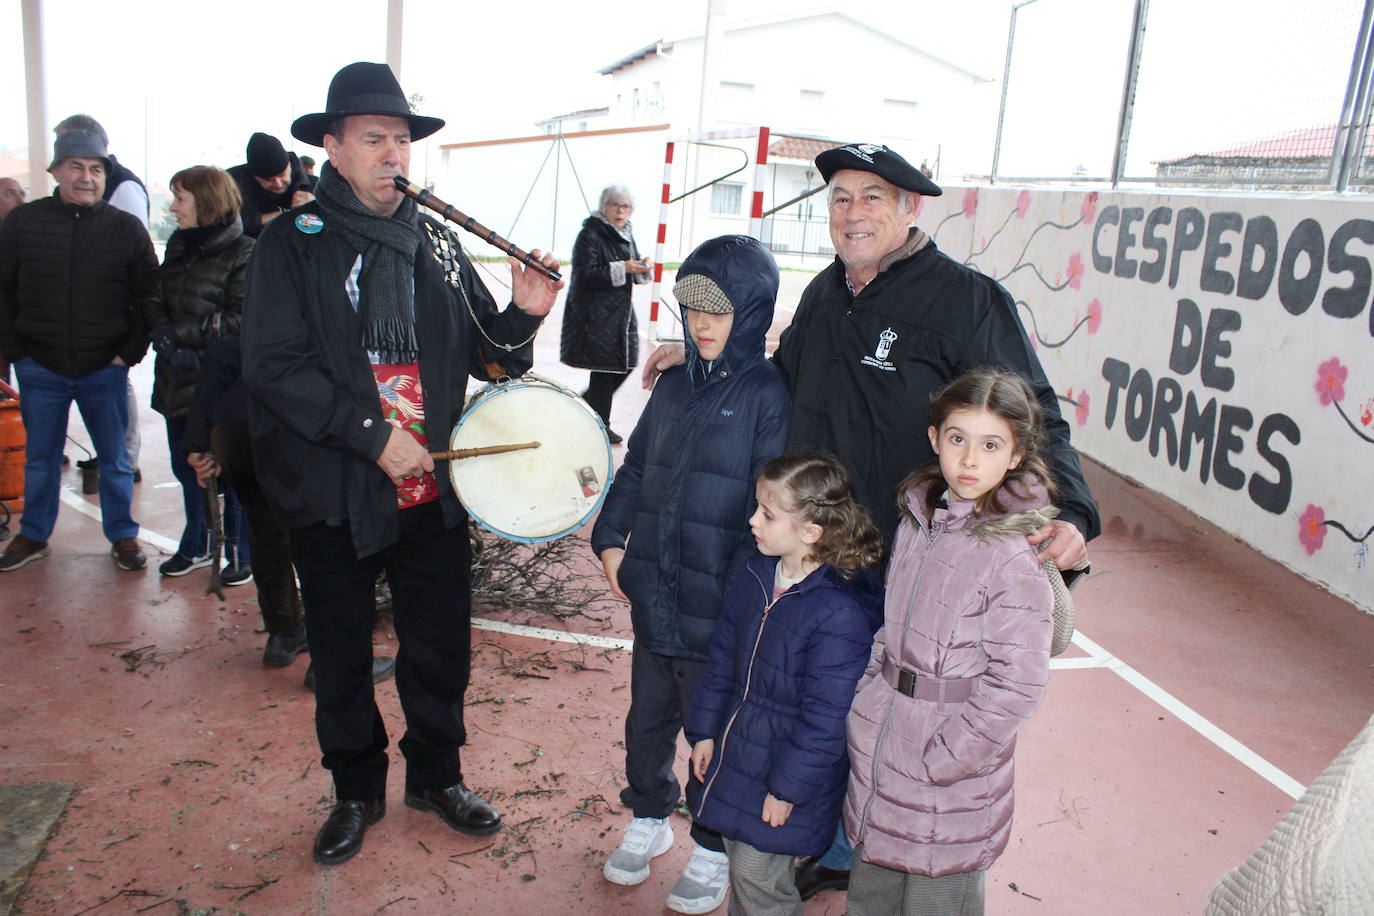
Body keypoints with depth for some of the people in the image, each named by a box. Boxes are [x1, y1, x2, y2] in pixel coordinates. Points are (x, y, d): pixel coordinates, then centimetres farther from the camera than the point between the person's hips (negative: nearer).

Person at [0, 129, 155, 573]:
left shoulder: (126, 229, -1)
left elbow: (148, 298, 2)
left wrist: (131, 351, -5)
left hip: (105, 369, -1)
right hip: (40, 369, 1)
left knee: (115, 458, 8)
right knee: (40, 457, 14)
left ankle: (123, 536, 22)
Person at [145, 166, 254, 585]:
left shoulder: (243, 253, -10)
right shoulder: (179, 245, 14)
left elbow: (241, 320, -16)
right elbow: (155, 303, 9)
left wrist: (179, 336, -14)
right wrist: (168, 343, -10)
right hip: (178, 379, 7)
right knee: (186, 466, 16)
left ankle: (242, 552, 16)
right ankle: (196, 546, 33)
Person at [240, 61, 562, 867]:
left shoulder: (437, 243, 7)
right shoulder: (294, 243, -4)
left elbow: (481, 354, 9)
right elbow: (274, 365, -14)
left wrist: (523, 315, -10)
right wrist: (371, 435, -20)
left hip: (434, 489, 3)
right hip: (335, 496, -2)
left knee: (442, 646, 13)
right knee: (341, 656, 13)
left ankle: (437, 775, 36)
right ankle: (358, 792, 35)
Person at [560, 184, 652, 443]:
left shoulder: (626, 234, 14)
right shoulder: (590, 235, -10)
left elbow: (634, 274, 20)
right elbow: (586, 275, -19)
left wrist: (644, 267, -3)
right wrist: (622, 268, -27)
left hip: (621, 311, 8)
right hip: (595, 315, -8)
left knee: (626, 364, 9)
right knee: (605, 370, -3)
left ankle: (584, 403, 29)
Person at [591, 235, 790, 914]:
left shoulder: (769, 394, -12)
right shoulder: (674, 385, 7)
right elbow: (635, 469, 16)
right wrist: (611, 539, 7)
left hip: (720, 611, -6)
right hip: (654, 598, 6)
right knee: (647, 719, 20)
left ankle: (714, 849, 32)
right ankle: (648, 820, 43)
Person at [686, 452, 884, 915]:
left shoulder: (840, 613, -27)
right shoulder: (756, 576, -3)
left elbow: (824, 718, -22)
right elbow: (723, 657, 8)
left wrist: (788, 788, -15)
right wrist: (705, 730, 11)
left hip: (787, 775, -7)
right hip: (737, 752, 7)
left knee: (756, 877, 7)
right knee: (740, 864, 22)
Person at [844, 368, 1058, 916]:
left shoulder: (1015, 555, -19)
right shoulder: (918, 519, 3)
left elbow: (1016, 684, -19)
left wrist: (940, 760, -16)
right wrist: (867, 702, 6)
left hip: (948, 782, -6)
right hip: (877, 747, 7)